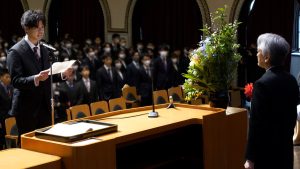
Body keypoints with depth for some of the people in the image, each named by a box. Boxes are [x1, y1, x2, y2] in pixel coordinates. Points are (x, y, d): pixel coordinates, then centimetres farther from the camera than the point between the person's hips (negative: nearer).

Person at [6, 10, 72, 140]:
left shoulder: (44, 50, 12)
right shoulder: (16, 51, -10)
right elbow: (16, 81, -17)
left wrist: (63, 74, -3)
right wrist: (36, 79, -33)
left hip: (45, 107, 6)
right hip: (27, 109, -6)